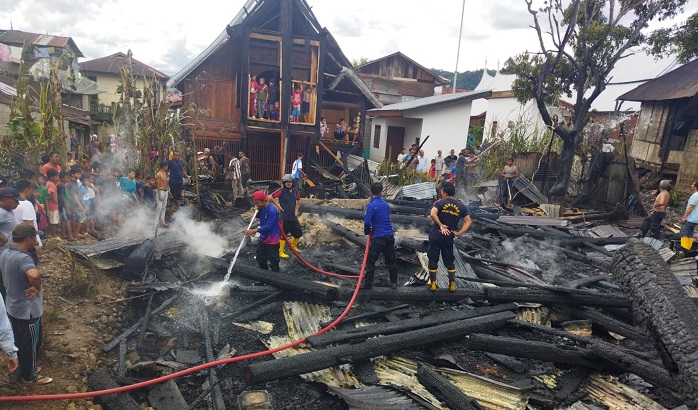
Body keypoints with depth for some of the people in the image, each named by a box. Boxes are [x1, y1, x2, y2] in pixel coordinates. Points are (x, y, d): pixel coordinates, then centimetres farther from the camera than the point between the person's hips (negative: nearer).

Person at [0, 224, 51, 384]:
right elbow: (34, 275, -51)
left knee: (19, 341, 26)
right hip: (28, 310, -9)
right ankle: (29, 376, 30)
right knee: (31, 344, 12)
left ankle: (21, 369, 45)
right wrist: (37, 288, -31)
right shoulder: (23, 258, -31)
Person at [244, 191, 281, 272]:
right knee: (260, 259, 21)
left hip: (272, 241, -9)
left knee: (273, 262, 3)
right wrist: (257, 211, -5)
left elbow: (268, 226, -27)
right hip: (262, 239, 9)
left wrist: (254, 230, -29)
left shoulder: (272, 210, -26)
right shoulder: (261, 209, 0)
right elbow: (259, 217, 17)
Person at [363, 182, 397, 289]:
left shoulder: (371, 205, -11)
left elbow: (367, 222, -17)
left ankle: (368, 283, 10)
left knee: (370, 261, 6)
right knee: (391, 261, 14)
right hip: (390, 236, 6)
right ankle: (394, 282, 19)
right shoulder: (385, 204, 9)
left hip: (378, 237, -6)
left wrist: (367, 231, 3)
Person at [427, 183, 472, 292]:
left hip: (436, 234, -3)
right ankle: (452, 284, 17)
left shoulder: (440, 202, -4)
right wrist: (458, 233, 0)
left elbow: (432, 214, -21)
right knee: (449, 261, 16)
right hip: (449, 236, 3)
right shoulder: (461, 206, 7)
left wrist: (440, 225, -12)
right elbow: (468, 221, 3)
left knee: (433, 259, 7)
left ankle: (432, 284, 12)